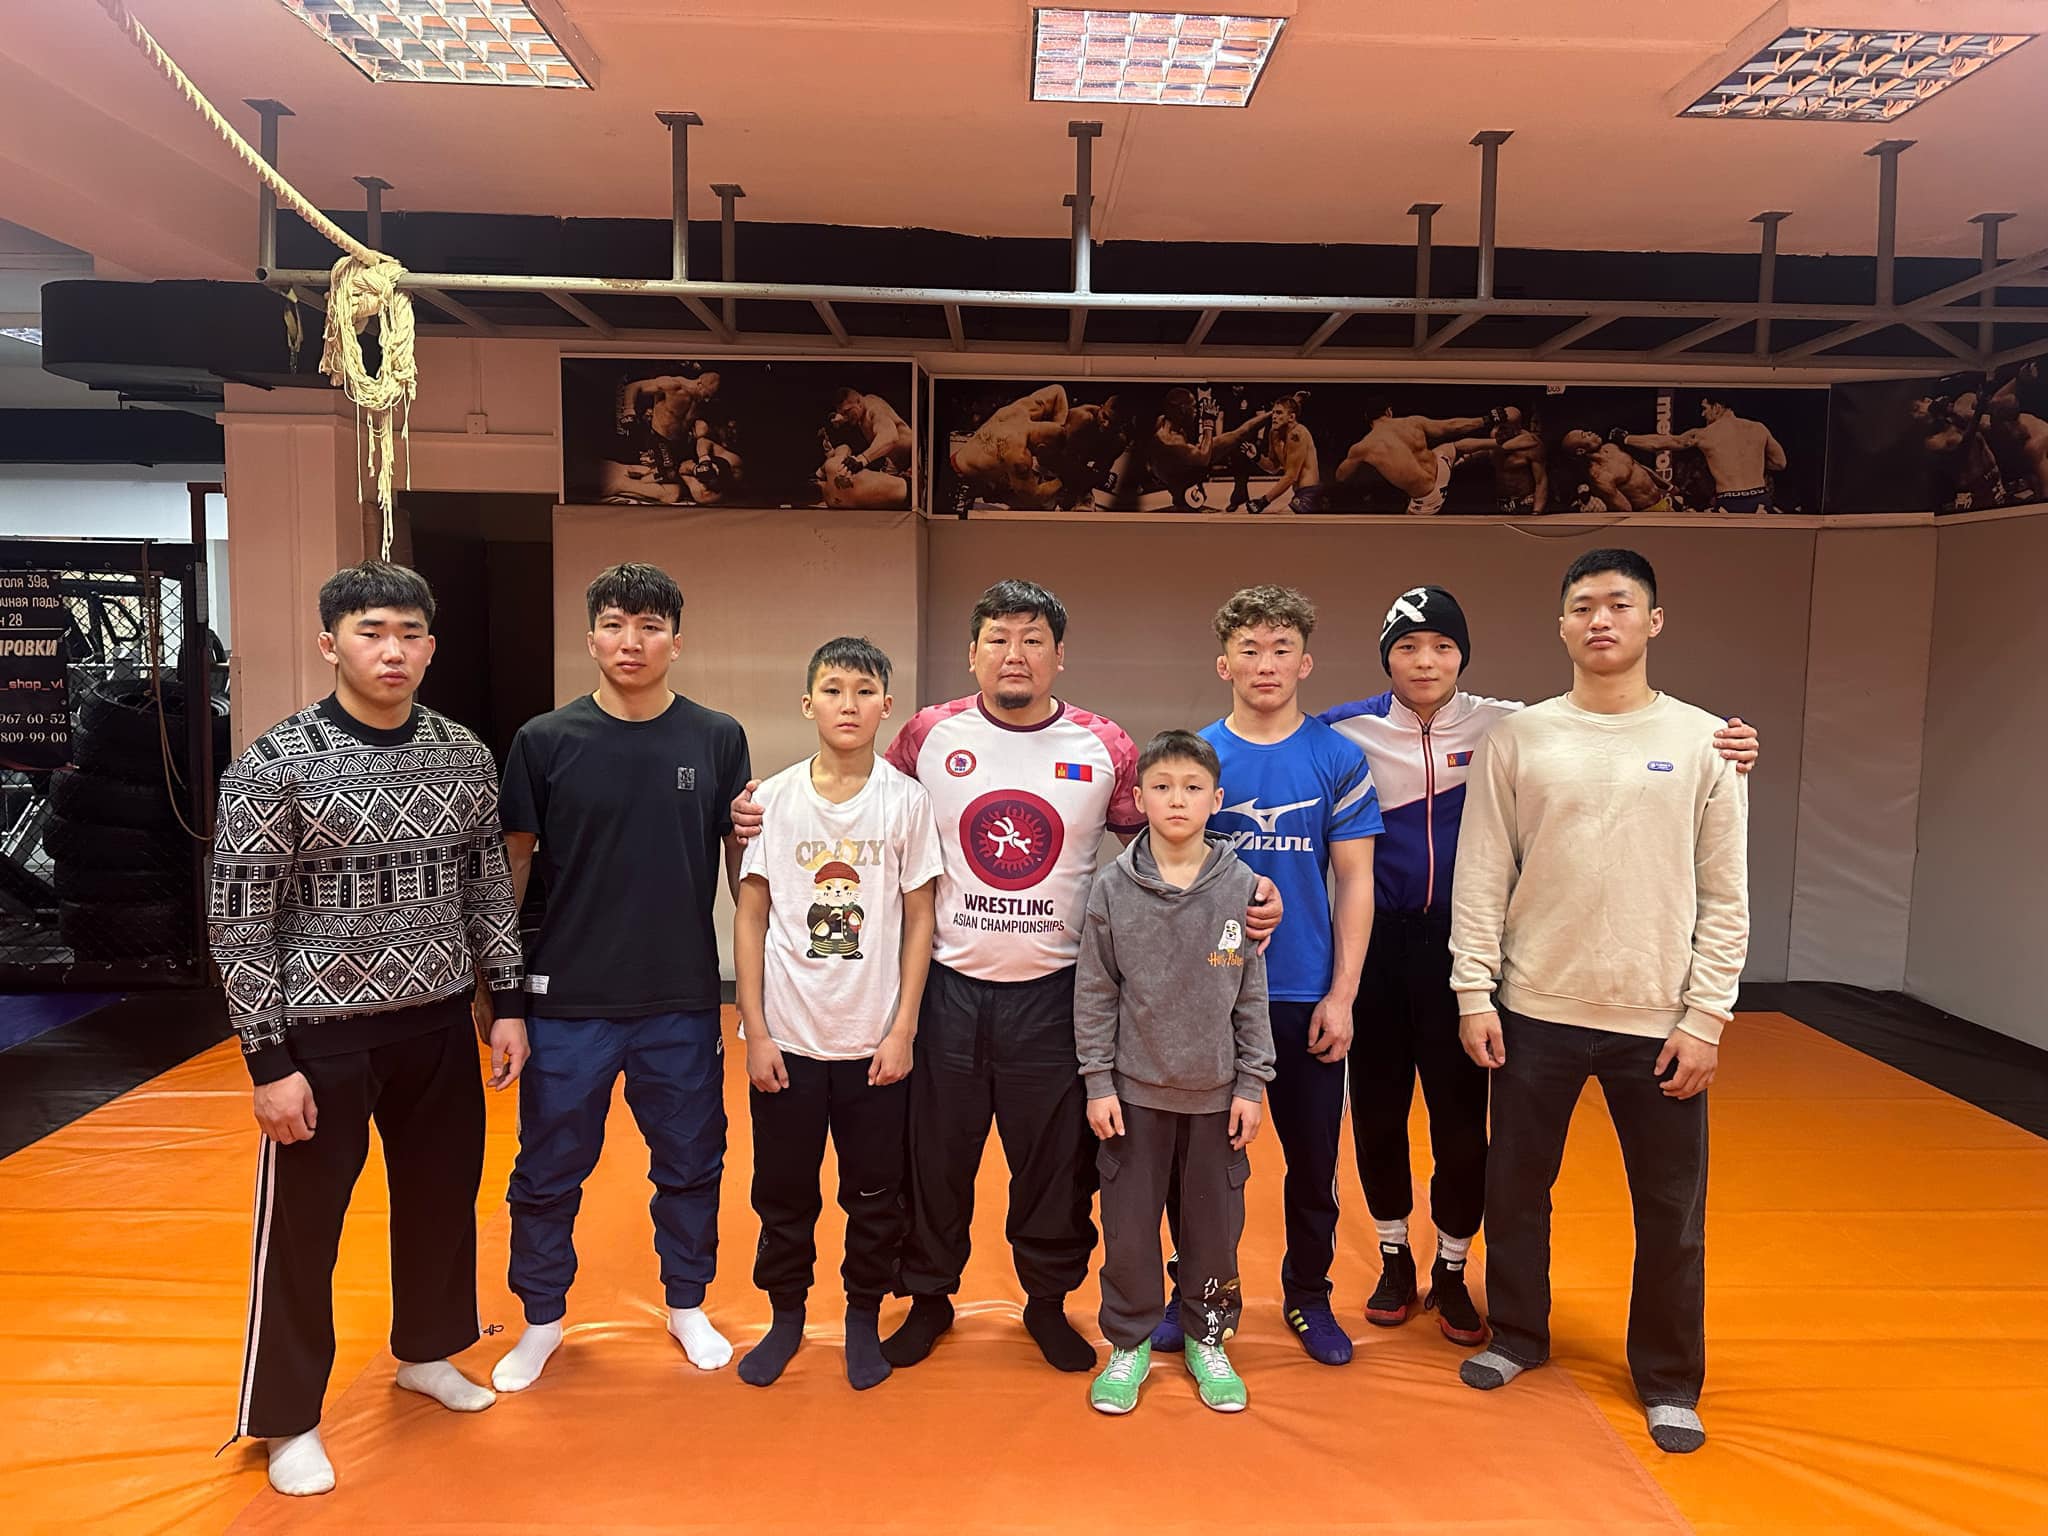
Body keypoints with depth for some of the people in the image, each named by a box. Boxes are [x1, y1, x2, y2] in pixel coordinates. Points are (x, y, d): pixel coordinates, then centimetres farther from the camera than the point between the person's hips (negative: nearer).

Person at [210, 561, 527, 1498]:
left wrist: (507, 1004, 7)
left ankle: (424, 1352, 43)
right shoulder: (274, 767, -14)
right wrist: (269, 1059, -13)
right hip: (324, 1034, -4)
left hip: (440, 1024, 5)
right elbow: (238, 924, -11)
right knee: (301, 1228, 9)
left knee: (442, 1197, 18)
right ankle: (286, 1420, 29)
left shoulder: (466, 758, 0)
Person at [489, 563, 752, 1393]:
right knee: (549, 1171, 12)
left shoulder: (718, 740, -2)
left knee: (690, 1165, 14)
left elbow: (740, 858, 5)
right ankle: (542, 1319, 34)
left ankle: (687, 1305, 36)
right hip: (568, 1002, -1)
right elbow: (513, 862, 2)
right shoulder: (546, 741, -4)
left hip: (684, 1002, 1)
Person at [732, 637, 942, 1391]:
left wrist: (903, 1030, -5)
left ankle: (865, 1320, 31)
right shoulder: (773, 798, -2)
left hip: (875, 1041, 0)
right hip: (787, 1038, 1)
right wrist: (755, 1031, -3)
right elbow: (750, 917, 1)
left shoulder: (907, 800, -4)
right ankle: (786, 1315, 34)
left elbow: (919, 920, 0)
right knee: (783, 1191, 13)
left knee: (875, 1193, 11)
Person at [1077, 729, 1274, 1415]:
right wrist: (1098, 1082, -4)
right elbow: (1095, 992, -2)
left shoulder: (1239, 885, -4)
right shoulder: (1113, 887, -6)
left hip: (1216, 1091, 1)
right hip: (1135, 1089, 0)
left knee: (1215, 1222, 12)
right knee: (1128, 1223, 8)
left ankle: (1206, 1340, 33)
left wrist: (1251, 1084, 0)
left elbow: (1251, 994, 1)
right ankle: (1128, 1343, 28)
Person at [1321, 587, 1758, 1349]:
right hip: (1375, 944, 0)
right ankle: (1395, 1261, 33)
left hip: (1458, 945, 0)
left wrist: (1718, 752, -23)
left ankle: (1451, 1273, 28)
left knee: (1462, 1117, 5)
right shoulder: (1348, 731, -5)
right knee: (1376, 1109, 10)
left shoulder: (1503, 727, -4)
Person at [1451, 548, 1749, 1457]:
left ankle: (1669, 1380, 28)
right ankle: (1517, 1336, 35)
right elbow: (1481, 878, 0)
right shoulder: (1518, 739, 0)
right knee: (1516, 1188, 13)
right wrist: (1474, 994, -4)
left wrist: (1706, 1019, -6)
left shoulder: (1703, 742, 0)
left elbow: (1725, 897, 0)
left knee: (1671, 1212, 8)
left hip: (1658, 1020, 0)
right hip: (1535, 1011, 1)